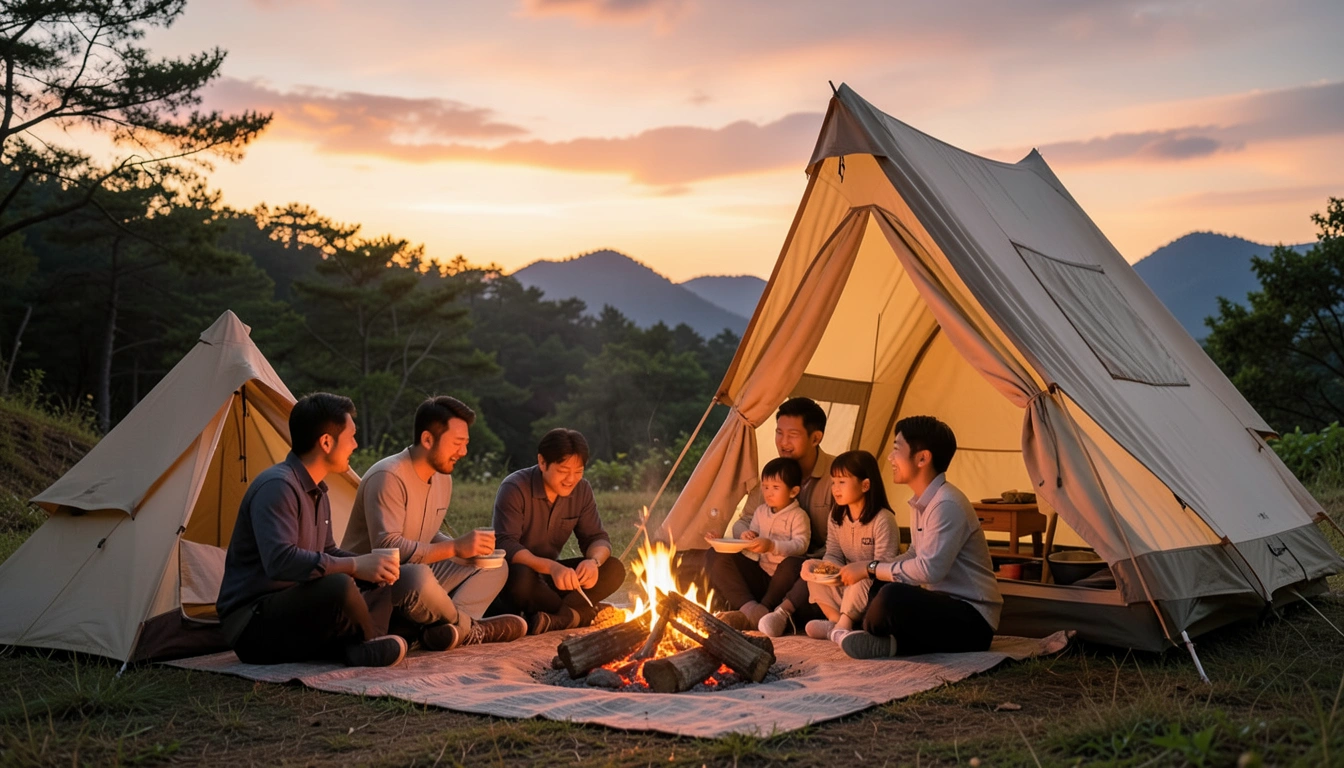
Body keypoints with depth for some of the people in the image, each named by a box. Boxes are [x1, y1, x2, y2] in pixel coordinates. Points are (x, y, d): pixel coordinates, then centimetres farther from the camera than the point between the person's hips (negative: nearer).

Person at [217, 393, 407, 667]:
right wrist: (355, 566, -29)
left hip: (293, 611, 10)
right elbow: (279, 561, -32)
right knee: (338, 586, -33)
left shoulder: (316, 491, 13)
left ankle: (359, 647, -17)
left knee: (381, 586, 10)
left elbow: (327, 553, 23)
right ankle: (370, 645, -6)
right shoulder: (276, 487, -19)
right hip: (252, 625, -10)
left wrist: (370, 565, 2)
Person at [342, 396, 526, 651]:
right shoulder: (388, 477, -22)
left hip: (417, 574, 10)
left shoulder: (443, 478, 8)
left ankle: (449, 628, -24)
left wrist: (466, 546, -3)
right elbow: (386, 548, -31)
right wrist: (455, 548, -30)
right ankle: (472, 630, -12)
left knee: (494, 567, 2)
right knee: (418, 577, -41)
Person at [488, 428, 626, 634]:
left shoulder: (581, 490, -1)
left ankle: (557, 618, -29)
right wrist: (551, 567, -43)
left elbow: (598, 538, 0)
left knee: (614, 570, -13)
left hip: (549, 575, 6)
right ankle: (577, 615, -18)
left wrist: (594, 561, -26)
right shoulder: (514, 489, -19)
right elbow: (505, 545, -28)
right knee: (521, 577, -41)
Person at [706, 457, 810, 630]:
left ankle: (765, 607, -28)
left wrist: (772, 546, -32)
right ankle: (748, 605, -35)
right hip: (760, 574, 6)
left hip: (781, 577, -6)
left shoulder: (798, 516, -5)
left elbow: (800, 545, -19)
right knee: (723, 559, -13)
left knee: (792, 564, -40)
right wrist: (748, 536, -5)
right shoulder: (760, 511, 14)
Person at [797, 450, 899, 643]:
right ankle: (836, 620, -21)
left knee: (860, 582, -36)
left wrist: (862, 568, -39)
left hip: (874, 583, -7)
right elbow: (833, 555, 4)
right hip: (846, 582, 7)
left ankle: (843, 625, -24)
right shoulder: (836, 518, 6)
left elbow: (885, 563, -22)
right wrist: (823, 566, -20)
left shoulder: (882, 519, -17)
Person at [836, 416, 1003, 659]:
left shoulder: (947, 505, -20)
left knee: (892, 596, -31)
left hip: (972, 621, -10)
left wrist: (871, 568, -15)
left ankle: (871, 638, -3)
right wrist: (873, 570, 4)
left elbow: (928, 570, -27)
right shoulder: (921, 503, 10)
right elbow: (914, 556, 20)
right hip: (944, 606, 10)